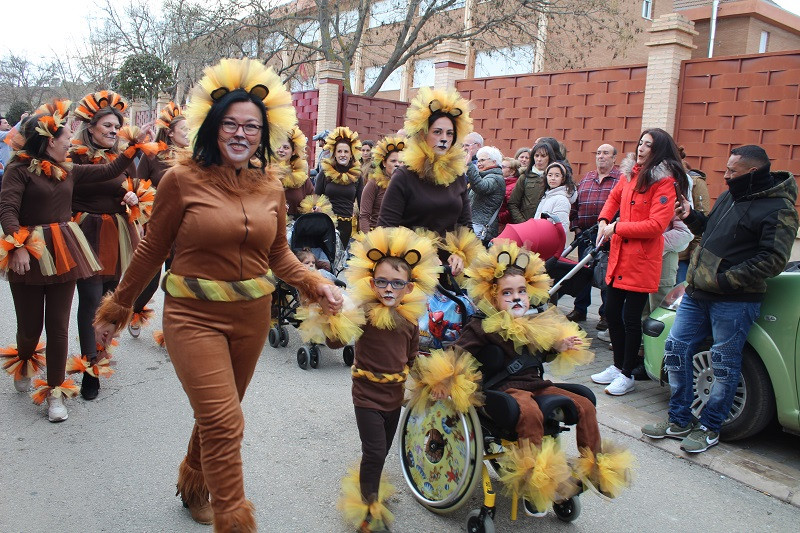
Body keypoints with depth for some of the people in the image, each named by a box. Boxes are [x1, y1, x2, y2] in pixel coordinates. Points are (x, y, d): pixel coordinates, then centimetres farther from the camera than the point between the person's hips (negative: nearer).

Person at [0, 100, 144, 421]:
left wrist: (134, 147, 10)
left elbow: (109, 171, 15)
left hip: (64, 255, 5)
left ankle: (55, 391, 16)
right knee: (30, 326, 7)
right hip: (29, 256, -4)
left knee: (58, 325, 5)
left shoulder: (68, 171, 11)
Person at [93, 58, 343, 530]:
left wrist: (317, 285, -6)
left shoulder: (270, 187, 3)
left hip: (252, 316, 5)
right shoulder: (183, 179, -9)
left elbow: (279, 255, 10)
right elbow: (152, 251, -1)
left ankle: (195, 485, 48)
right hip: (193, 316, -4)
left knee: (219, 414, 20)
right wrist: (116, 308, 6)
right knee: (224, 423, -11)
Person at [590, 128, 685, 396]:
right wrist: (603, 221, 10)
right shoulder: (631, 173, 8)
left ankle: (627, 374, 18)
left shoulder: (665, 182, -12)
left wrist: (616, 228, -16)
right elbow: (615, 197, 28)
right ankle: (618, 366, 31)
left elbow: (656, 225, -20)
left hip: (641, 260, -7)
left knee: (630, 318, 1)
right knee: (612, 312, 14)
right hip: (619, 255, 7)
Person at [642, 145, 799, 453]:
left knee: (724, 366, 4)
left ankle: (709, 428, 20)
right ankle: (679, 421, 21)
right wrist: (691, 217, 9)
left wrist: (724, 280, -21)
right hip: (697, 293, 8)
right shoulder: (730, 196, 14)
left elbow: (773, 260, -18)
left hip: (734, 302, -8)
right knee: (675, 349, 8)